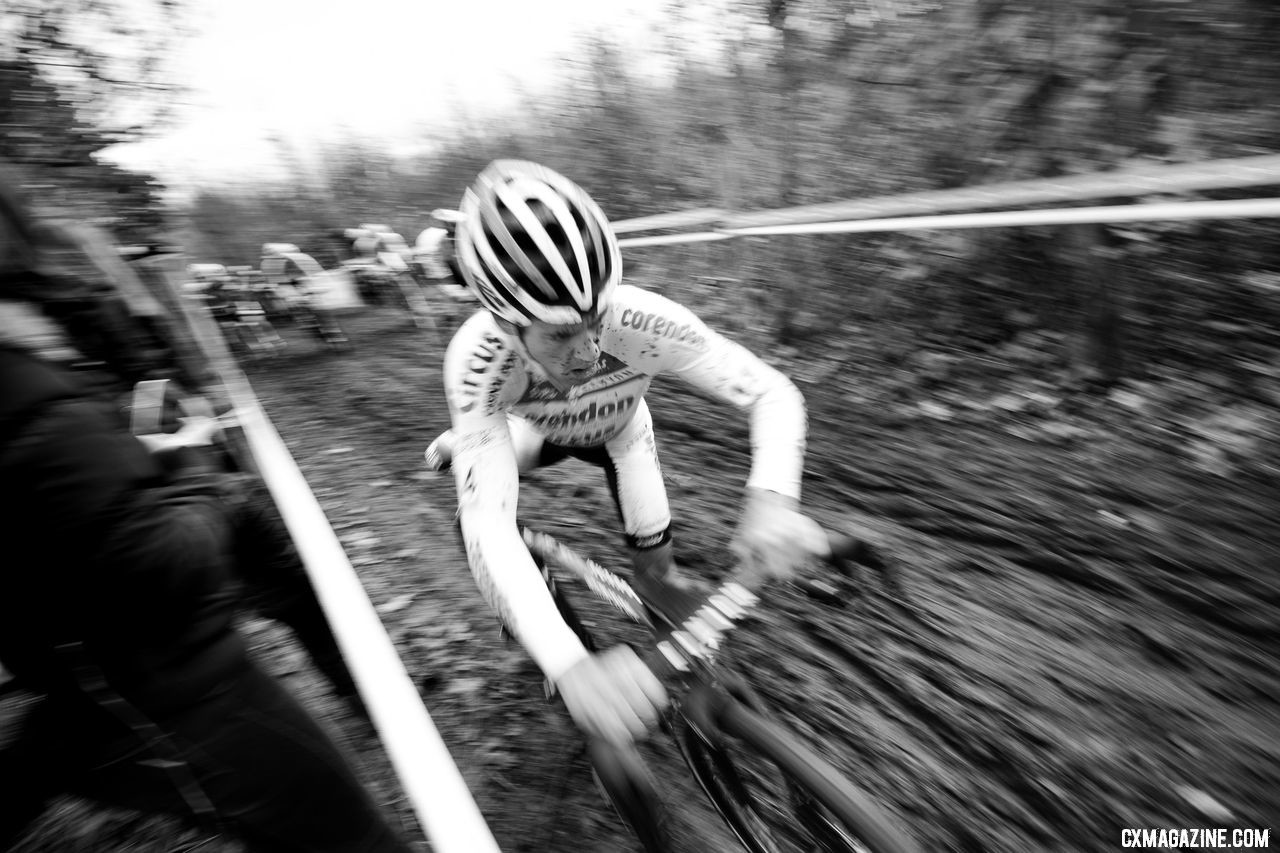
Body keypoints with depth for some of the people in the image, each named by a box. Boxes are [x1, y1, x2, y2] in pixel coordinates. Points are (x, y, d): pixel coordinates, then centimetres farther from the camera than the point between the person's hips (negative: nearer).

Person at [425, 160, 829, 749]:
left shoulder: (641, 321, -43)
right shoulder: (478, 362, -42)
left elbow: (772, 392, -39)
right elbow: (488, 524, -49)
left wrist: (772, 498, -60)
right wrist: (572, 667, -63)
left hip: (618, 429, 0)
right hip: (540, 430, 1)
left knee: (658, 572, -8)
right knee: (472, 509, -18)